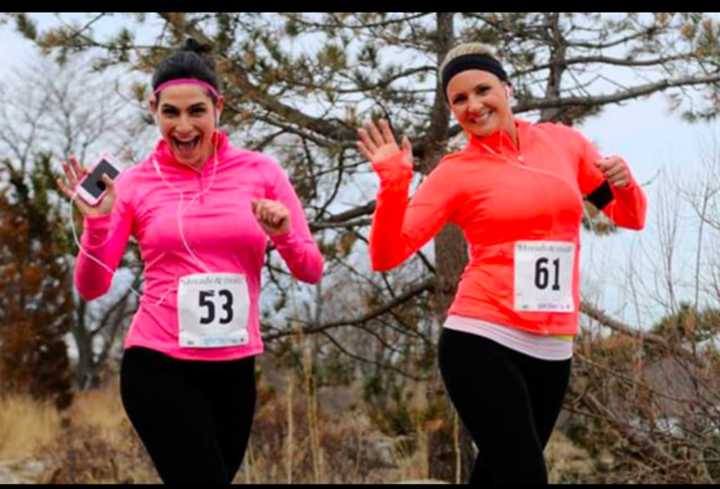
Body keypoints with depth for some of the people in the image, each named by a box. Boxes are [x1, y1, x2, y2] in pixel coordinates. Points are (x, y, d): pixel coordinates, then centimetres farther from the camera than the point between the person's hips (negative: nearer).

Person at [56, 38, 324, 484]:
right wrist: (96, 222, -16)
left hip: (234, 369, 3)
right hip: (159, 365, -3)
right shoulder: (135, 183, -2)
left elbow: (312, 271, 2)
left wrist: (283, 235, -17)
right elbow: (91, 287, -1)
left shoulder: (259, 171, 1)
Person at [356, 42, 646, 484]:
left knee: (499, 472, 14)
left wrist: (625, 183, -5)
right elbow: (387, 255, -8)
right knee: (524, 474, -12)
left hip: (553, 348, 4)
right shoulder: (456, 172, -2)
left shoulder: (563, 142, 8)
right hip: (483, 341, -4)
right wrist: (394, 184, -22)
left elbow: (632, 218, 17)